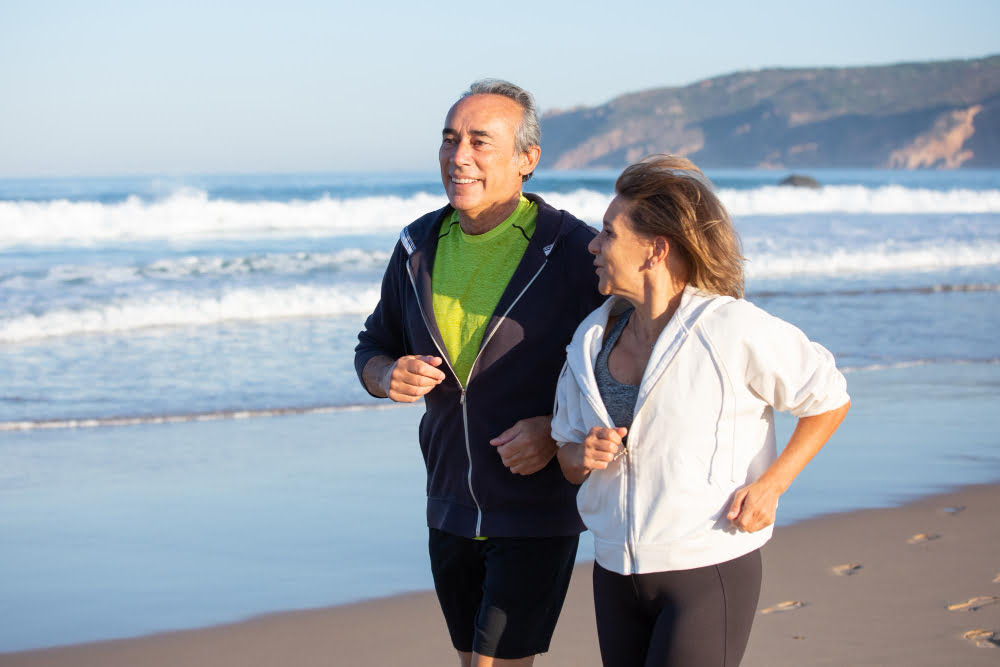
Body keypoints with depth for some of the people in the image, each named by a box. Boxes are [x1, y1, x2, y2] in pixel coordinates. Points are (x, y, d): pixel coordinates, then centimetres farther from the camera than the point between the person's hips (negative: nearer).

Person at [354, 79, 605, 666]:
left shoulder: (575, 251, -13)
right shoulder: (419, 247, 4)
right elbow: (373, 348, 14)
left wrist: (556, 429, -22)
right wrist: (388, 376, -10)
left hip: (538, 513, -6)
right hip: (450, 508, 6)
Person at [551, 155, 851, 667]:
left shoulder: (730, 328, -13)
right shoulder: (593, 338, 5)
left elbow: (829, 398, -2)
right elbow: (569, 460, 13)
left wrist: (771, 484, -12)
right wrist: (583, 455, -10)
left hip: (710, 572, -6)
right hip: (616, 575, 6)